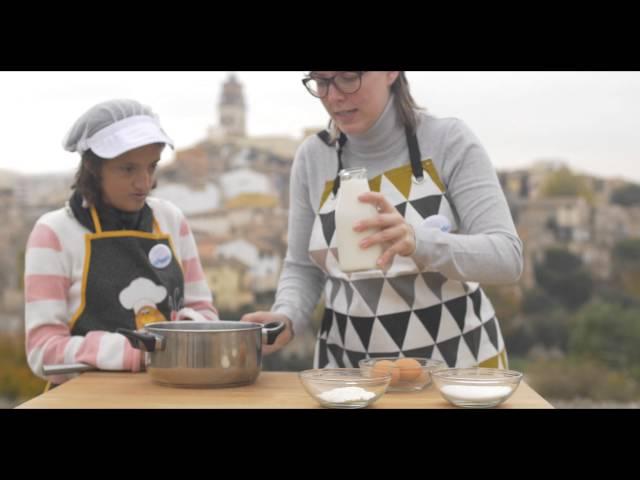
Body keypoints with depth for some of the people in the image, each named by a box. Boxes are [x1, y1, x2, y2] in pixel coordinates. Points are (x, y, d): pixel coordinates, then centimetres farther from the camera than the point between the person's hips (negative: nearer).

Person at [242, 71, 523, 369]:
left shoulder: (448, 140, -10)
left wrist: (418, 241, -35)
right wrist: (285, 318, -16)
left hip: (456, 362, -2)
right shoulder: (312, 157, -1)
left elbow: (506, 257, -17)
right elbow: (302, 269, 6)